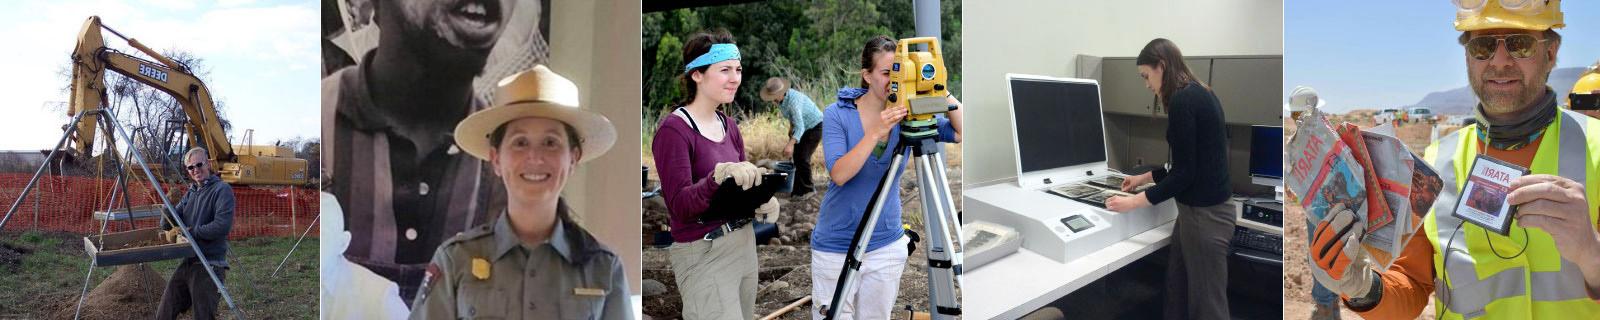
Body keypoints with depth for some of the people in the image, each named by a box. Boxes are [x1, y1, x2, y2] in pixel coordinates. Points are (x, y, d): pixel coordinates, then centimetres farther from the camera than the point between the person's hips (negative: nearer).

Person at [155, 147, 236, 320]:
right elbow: (166, 225, 14)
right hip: (186, 261, 7)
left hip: (209, 266, -7)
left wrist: (189, 232, -11)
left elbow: (222, 226, -19)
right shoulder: (190, 193, 15)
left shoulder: (222, 190, -8)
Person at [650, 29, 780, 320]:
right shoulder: (673, 130, -14)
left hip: (744, 242, 8)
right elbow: (681, 206, -20)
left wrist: (763, 202, -7)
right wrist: (719, 175, -37)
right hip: (703, 254, -7)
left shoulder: (728, 125, 9)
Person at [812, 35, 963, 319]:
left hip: (887, 246, 3)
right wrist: (876, 132, -31)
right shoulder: (838, 114, -10)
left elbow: (962, 132, -9)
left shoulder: (909, 116, -2)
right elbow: (839, 174, -22)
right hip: (836, 248, -2)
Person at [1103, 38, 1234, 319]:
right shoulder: (1198, 94, 12)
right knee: (1177, 292, 17)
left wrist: (1134, 202, -13)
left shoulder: (1182, 100, -18)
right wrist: (1147, 177, 27)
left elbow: (1185, 172, -19)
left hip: (1204, 214, -10)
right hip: (1199, 209, 10)